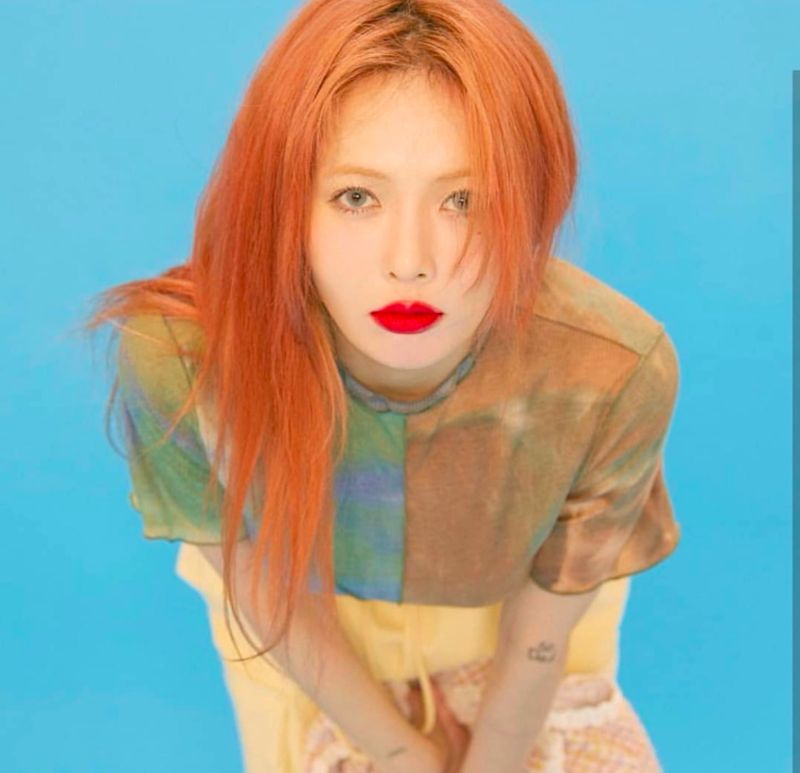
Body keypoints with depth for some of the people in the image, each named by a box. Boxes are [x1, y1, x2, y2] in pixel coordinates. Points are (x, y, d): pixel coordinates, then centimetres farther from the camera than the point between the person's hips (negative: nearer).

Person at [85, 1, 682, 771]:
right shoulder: (175, 356, -35)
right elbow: (268, 587, -18)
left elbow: (539, 635, -19)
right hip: (307, 620, 0)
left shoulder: (616, 375, -36)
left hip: (498, 603, 1)